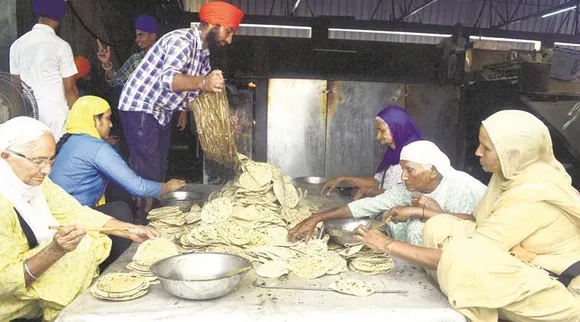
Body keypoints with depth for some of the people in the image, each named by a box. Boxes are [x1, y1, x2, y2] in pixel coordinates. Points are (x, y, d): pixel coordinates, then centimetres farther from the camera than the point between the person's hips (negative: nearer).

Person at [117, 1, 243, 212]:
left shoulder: (203, 54, 9)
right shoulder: (182, 40, -20)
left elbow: (193, 94, 9)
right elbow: (167, 79, -38)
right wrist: (202, 82, -56)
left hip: (162, 113, 10)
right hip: (140, 109, -10)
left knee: (159, 171, 13)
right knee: (148, 173, -10)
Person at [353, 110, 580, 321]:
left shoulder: (532, 196, -28)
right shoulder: (513, 173, -3)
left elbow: (459, 257, -27)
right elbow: (481, 222, 9)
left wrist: (389, 245, -22)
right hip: (526, 272, 8)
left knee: (461, 255, -35)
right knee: (439, 227, -9)